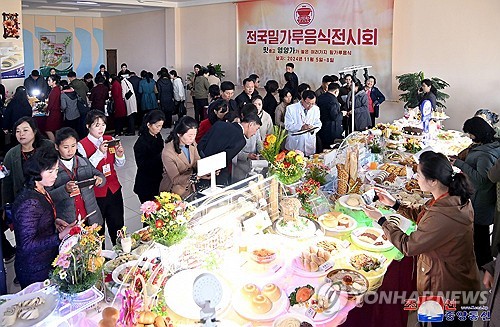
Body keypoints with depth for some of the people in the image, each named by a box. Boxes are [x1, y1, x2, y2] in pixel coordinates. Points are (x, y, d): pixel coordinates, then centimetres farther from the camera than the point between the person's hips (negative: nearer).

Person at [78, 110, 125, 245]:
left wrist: (120, 154, -12)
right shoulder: (82, 145, -10)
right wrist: (99, 152, -26)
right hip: (96, 192, -4)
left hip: (114, 189, 4)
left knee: (117, 225, 13)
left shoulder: (110, 140, 5)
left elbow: (120, 164, 10)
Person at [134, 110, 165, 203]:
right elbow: (142, 165, -19)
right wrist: (159, 157, -25)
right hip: (146, 185, -7)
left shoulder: (158, 136, 3)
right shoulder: (141, 143, -18)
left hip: (157, 180, 7)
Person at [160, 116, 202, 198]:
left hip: (190, 185, 6)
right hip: (173, 189, -6)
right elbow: (176, 180, -20)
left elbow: (197, 163, 2)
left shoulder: (192, 143, -7)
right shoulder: (168, 153, -24)